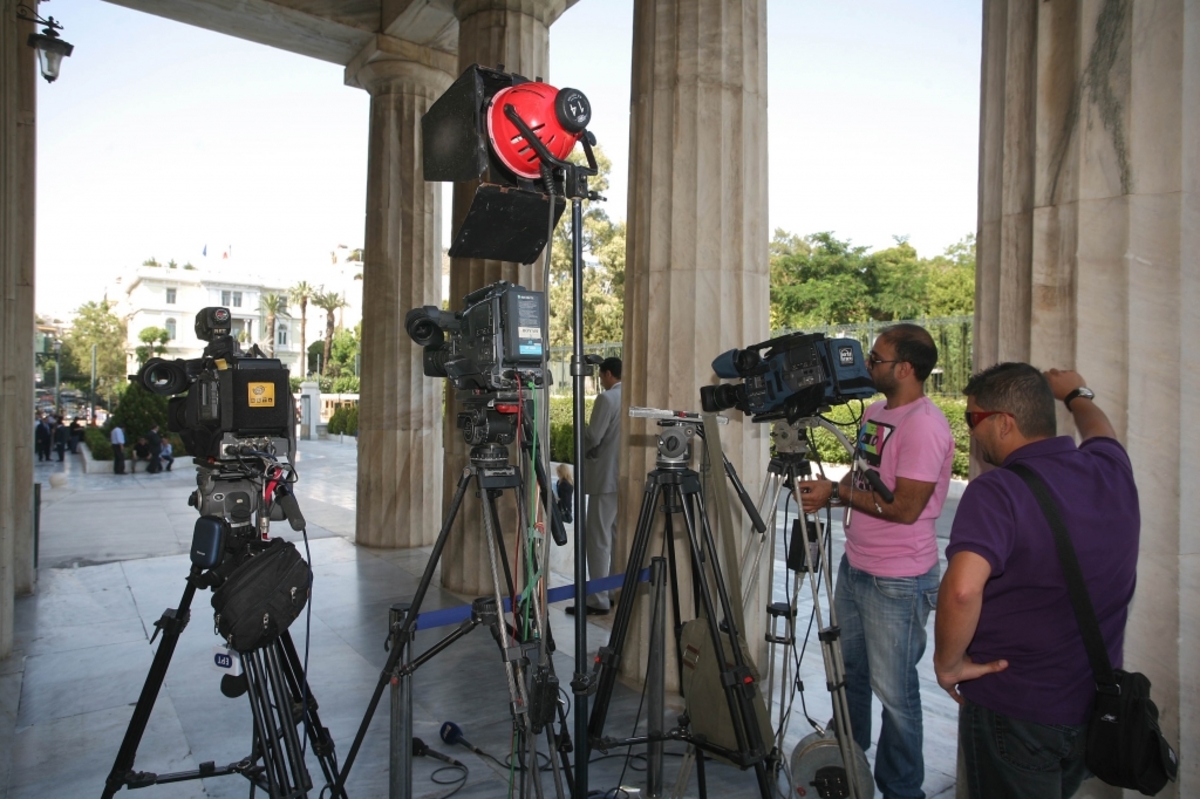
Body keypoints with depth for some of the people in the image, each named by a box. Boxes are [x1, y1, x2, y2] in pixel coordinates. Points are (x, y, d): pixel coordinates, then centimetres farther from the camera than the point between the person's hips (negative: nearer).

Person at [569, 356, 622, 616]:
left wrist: (580, 430, 5)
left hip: (607, 477, -8)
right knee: (620, 536, 15)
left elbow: (593, 437, -17)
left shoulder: (606, 398, -13)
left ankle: (598, 600, 0)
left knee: (598, 539, -3)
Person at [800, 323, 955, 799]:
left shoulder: (924, 425, -20)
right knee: (849, 671, 22)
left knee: (893, 691, 5)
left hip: (898, 582, -9)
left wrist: (836, 493, -15)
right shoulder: (874, 411, 8)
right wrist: (828, 495, -3)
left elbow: (905, 507, -24)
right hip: (855, 566, 9)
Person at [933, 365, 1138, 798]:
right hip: (1099, 709, 7)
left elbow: (963, 589, -38)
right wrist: (1077, 395, 41)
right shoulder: (1112, 469, -3)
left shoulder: (997, 491, -24)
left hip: (1015, 715, -6)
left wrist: (948, 663, -21)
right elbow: (1099, 429, 21)